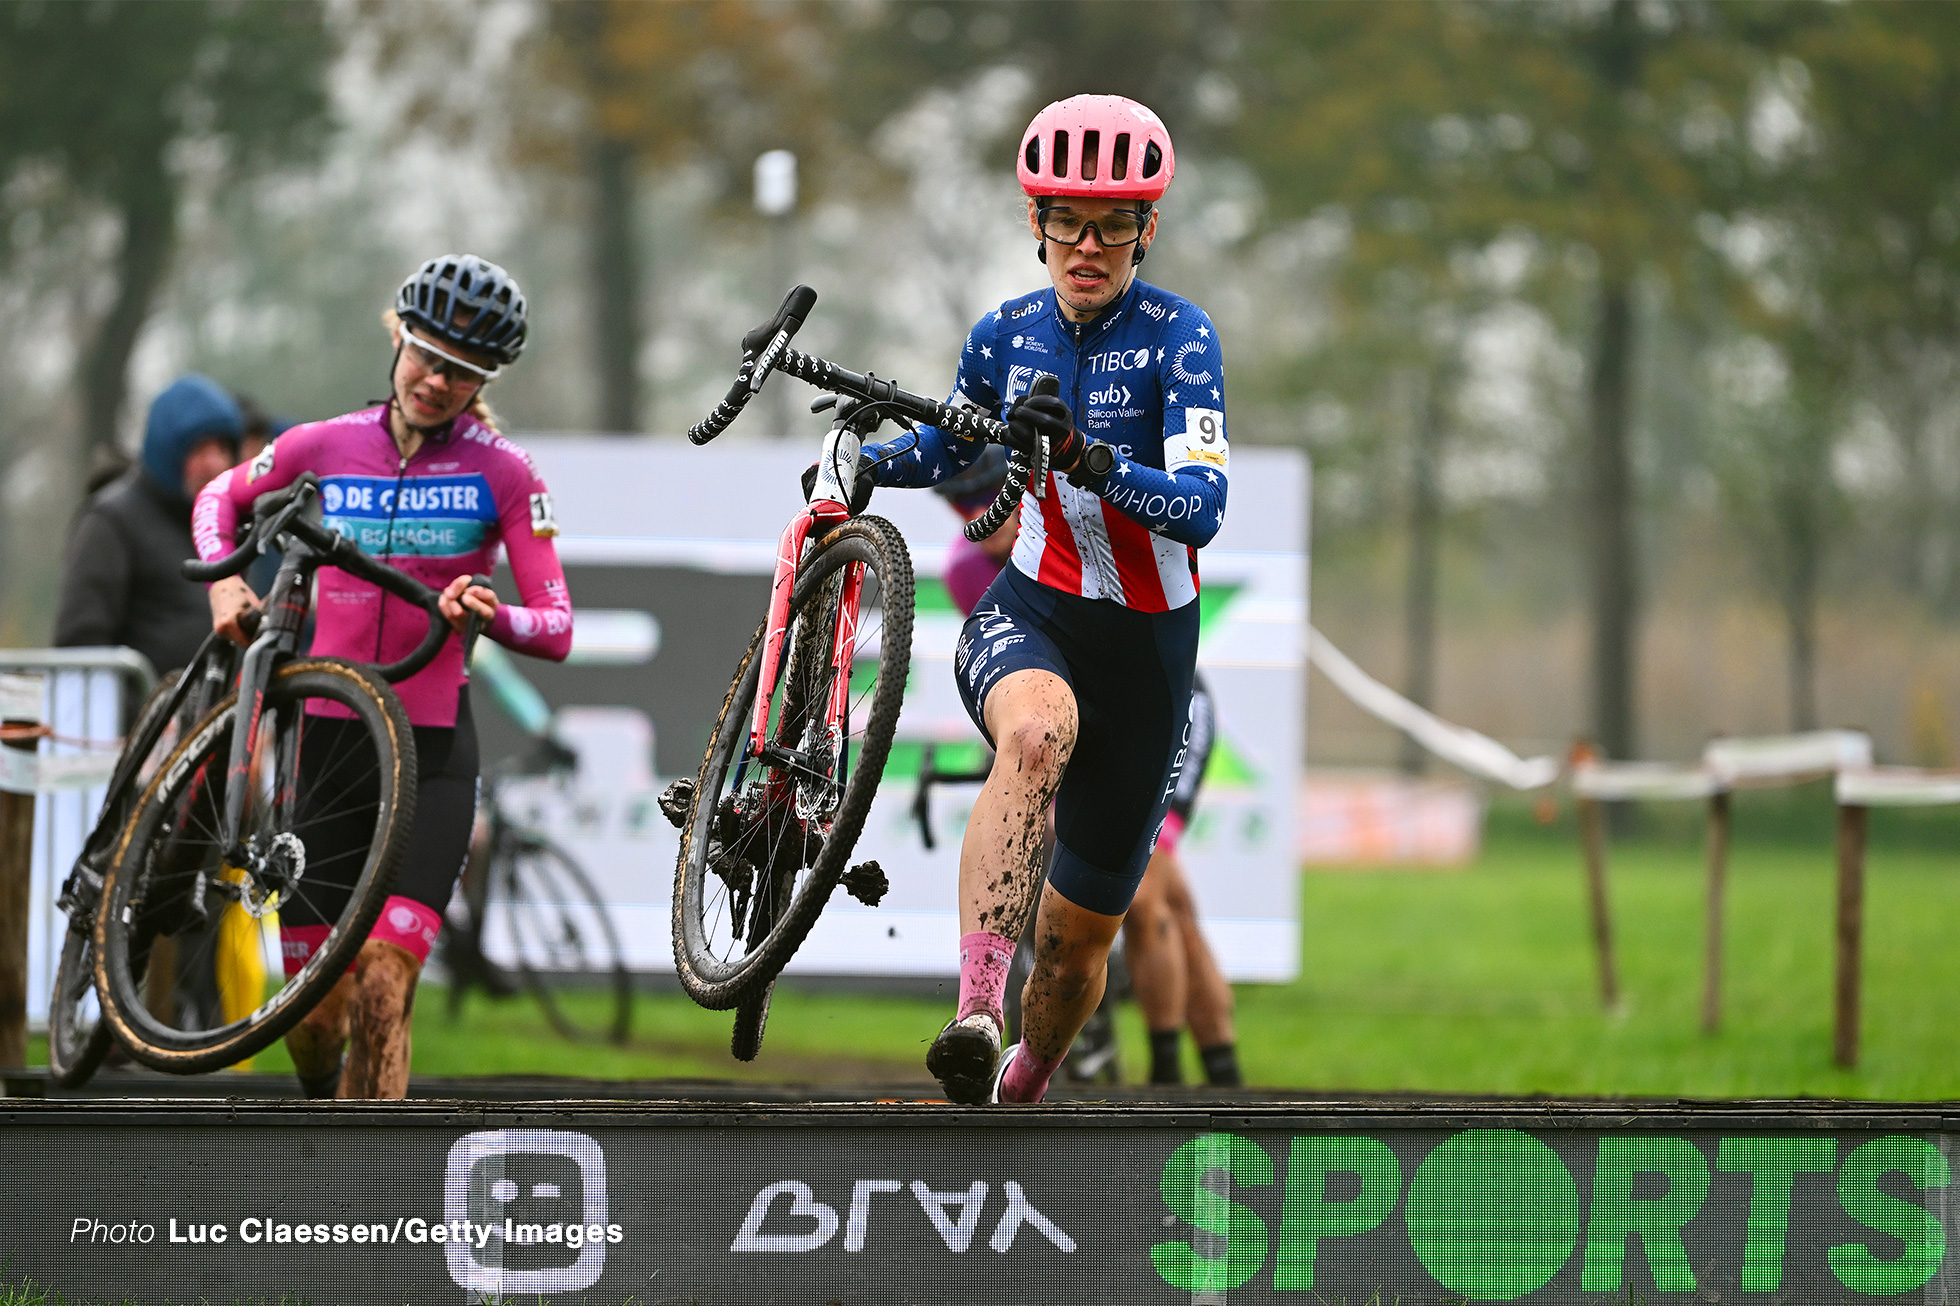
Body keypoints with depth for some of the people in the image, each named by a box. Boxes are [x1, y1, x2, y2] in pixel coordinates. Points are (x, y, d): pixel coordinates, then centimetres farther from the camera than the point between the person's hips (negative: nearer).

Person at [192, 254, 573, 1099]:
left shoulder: (503, 474, -2)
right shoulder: (323, 448, 3)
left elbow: (556, 630, -6)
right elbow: (221, 500, 23)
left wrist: (488, 615, -26)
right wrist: (223, 584, 3)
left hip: (432, 752, -2)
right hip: (325, 738, 2)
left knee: (382, 990, -20)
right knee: (314, 1018, 4)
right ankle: (321, 1100, 37)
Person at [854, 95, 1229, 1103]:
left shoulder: (1177, 335, -11)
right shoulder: (1008, 335, 1)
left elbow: (1201, 509, -24)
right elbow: (948, 448, 23)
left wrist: (1090, 461, -39)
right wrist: (865, 463, 5)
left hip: (1145, 648, -1)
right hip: (1028, 614, 1)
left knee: (1077, 942, 8)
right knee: (1037, 731, -38)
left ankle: (1021, 1095, 39)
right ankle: (975, 1015, -49)